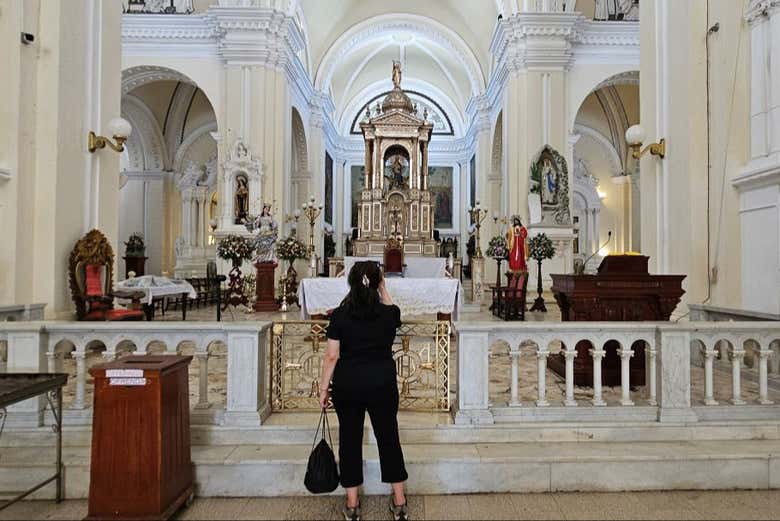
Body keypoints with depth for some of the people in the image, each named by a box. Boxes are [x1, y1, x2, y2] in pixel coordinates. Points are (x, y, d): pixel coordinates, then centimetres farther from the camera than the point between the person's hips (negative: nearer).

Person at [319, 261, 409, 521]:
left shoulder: (340, 315, -9)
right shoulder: (389, 314, -7)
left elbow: (331, 356, -8)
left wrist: (324, 387, 2)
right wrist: (383, 288, 21)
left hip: (347, 385, 0)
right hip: (382, 385, 1)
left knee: (350, 440, 13)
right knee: (388, 438, 14)